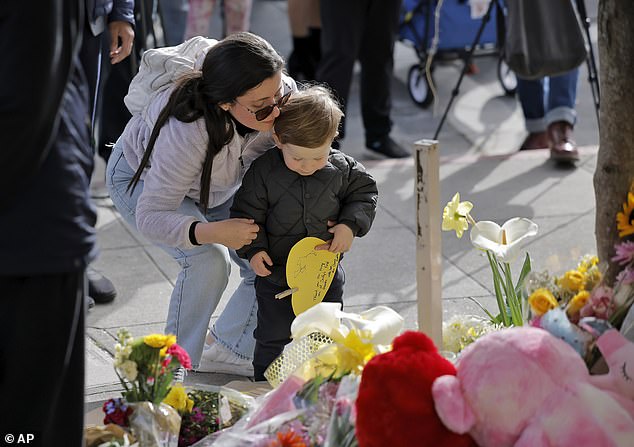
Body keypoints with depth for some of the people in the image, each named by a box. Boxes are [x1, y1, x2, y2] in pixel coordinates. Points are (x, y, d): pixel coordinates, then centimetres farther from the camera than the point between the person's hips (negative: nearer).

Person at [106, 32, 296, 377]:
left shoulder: (284, 93, -31)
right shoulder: (187, 132, -47)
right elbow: (151, 216, -41)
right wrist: (211, 232, -57)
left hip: (214, 185, 6)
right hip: (142, 179, -6)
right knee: (208, 260, -29)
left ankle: (229, 351, 20)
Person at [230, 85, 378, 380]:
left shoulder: (342, 169, -9)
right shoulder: (263, 172, -16)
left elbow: (365, 193, 6)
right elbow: (247, 212, -8)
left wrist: (350, 225, -10)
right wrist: (254, 249, -19)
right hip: (277, 273, -2)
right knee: (273, 338, 6)